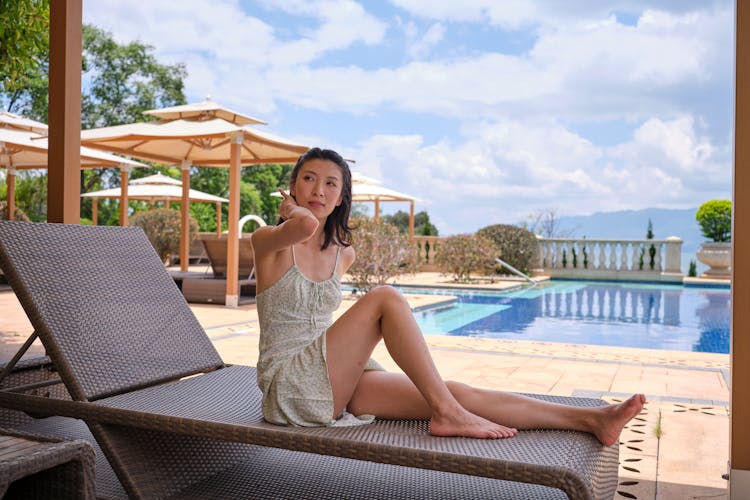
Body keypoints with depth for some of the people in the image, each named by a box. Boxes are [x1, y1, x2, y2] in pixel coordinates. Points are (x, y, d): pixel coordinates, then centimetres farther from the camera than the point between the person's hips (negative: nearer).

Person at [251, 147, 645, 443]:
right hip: (288, 386, -6)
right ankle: (446, 414, -21)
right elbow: (304, 226, -30)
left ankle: (590, 420, -11)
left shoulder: (343, 255, 12)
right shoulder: (268, 242, -7)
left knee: (458, 393, -9)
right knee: (385, 298, -26)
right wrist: (290, 209, -11)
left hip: (336, 384, 6)